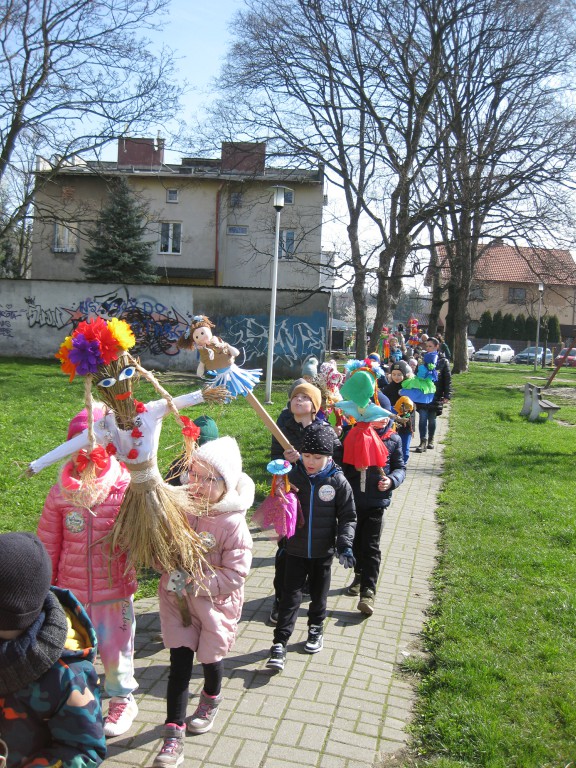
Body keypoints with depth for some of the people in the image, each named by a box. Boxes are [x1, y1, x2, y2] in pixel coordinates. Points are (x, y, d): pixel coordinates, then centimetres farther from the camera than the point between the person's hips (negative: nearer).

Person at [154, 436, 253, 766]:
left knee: (210, 658, 19)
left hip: (215, 603, -2)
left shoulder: (233, 524, -23)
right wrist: (172, 571, -16)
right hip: (178, 600, 2)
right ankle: (174, 733, 17)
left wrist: (195, 582, -26)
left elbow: (234, 576, -21)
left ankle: (211, 700, 51)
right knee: (180, 662, 4)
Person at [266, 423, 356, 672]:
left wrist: (344, 544, -14)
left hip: (323, 551, 0)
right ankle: (279, 643, 7)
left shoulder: (338, 481, -12)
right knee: (290, 595, 1)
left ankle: (316, 629, 40)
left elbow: (348, 517, -4)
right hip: (295, 550, 0)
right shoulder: (292, 476, -11)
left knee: (319, 593, 18)